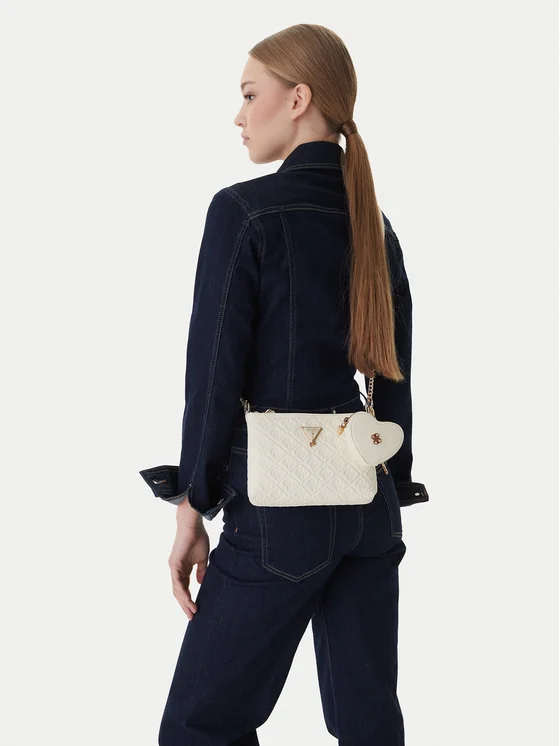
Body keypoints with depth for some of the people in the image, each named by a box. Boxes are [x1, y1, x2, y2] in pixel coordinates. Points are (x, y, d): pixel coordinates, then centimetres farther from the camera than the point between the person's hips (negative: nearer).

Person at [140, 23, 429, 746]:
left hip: (280, 505, -7)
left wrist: (194, 509, -4)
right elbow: (395, 373, 12)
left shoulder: (244, 210, -11)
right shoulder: (375, 224, 9)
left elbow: (215, 371, -12)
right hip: (369, 505, 7)